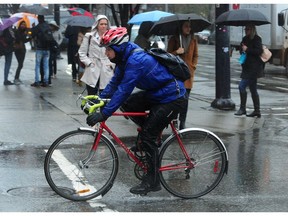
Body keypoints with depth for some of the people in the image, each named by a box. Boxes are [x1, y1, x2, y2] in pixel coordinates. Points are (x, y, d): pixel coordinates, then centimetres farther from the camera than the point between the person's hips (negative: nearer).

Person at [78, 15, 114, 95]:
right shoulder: (89, 37, 4)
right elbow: (82, 53, 7)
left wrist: (112, 64, 1)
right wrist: (88, 62, -5)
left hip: (106, 73, 1)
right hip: (92, 72, -1)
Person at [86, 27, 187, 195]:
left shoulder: (136, 61, -28)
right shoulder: (126, 57, 2)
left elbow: (124, 90, -32)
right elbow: (115, 82, 8)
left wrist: (104, 114, -32)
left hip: (172, 98, -10)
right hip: (156, 93, 10)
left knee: (148, 136, -10)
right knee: (127, 104, 0)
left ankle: (153, 181, 0)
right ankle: (146, 138, 16)